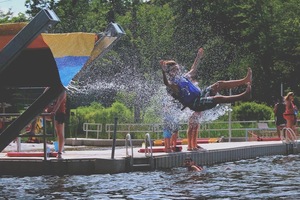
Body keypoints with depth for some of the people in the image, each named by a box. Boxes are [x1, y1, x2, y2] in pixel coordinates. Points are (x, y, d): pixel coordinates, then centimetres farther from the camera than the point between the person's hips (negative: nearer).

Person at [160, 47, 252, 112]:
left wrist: (198, 58, 42)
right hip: (196, 104, -9)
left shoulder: (183, 78, 19)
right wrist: (163, 71, -50)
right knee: (218, 99, -27)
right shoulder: (171, 85, -9)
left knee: (220, 84, -6)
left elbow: (192, 71, 37)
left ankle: (245, 81, -13)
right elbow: (166, 83, -33)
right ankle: (244, 96, -36)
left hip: (201, 95, 9)